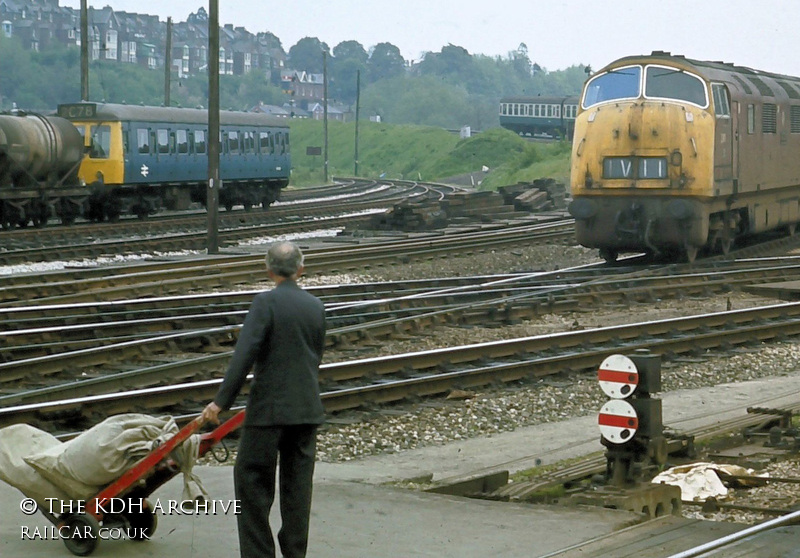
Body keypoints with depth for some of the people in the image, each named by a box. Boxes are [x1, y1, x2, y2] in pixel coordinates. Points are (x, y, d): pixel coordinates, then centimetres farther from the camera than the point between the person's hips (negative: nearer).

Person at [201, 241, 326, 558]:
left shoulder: (265, 303, -11)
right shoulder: (316, 306, 7)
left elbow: (244, 355, -19)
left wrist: (221, 401, -17)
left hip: (269, 409, -5)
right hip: (307, 409, 6)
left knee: (253, 481, 3)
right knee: (298, 484, 11)